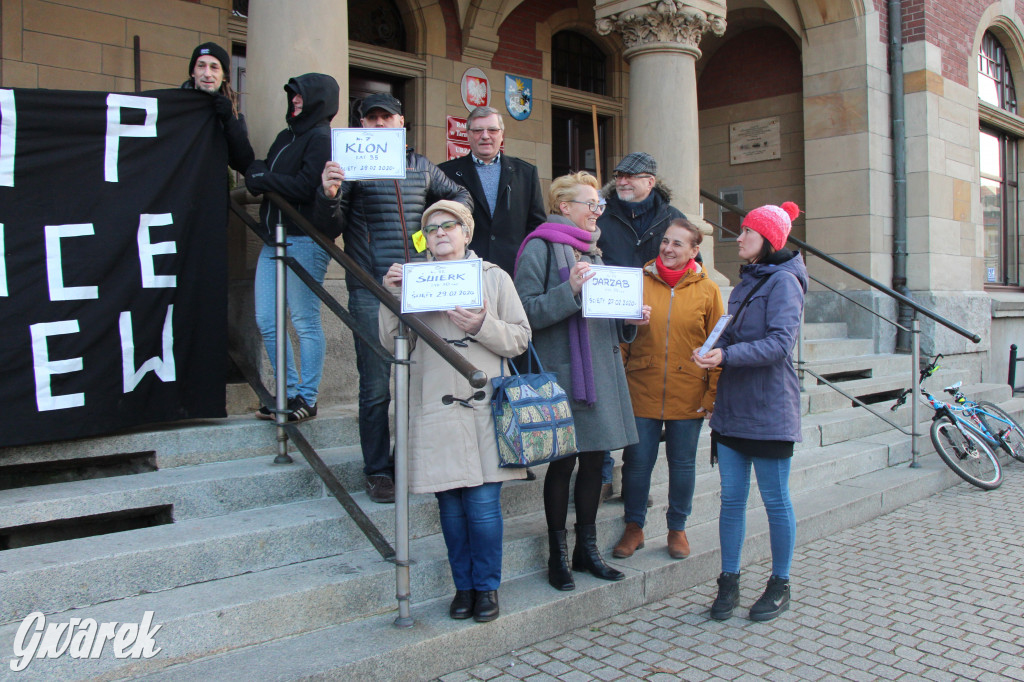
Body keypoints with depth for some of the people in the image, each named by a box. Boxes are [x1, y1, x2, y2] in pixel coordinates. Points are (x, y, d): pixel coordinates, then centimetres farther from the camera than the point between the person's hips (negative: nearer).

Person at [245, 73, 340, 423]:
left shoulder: (321, 138, -5)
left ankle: (307, 398, 8)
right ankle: (290, 391, 18)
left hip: (304, 240, -9)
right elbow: (257, 177, 19)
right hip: (273, 239, 9)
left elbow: (305, 188, -17)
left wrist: (263, 178, -6)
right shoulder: (286, 136, 22)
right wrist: (257, 173, -3)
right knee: (267, 322, 7)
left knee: (305, 322, -2)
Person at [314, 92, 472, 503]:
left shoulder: (421, 167, 15)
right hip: (371, 292, -3)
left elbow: (461, 197, 27)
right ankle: (379, 472, 9)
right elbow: (330, 227, 0)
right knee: (376, 387, -2)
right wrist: (328, 196, -21)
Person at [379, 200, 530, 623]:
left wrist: (482, 326, -12)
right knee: (450, 506, 8)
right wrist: (391, 297, -6)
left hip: (483, 408, -1)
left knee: (483, 504, -2)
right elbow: (394, 343, 7)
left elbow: (520, 338, 5)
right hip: (435, 409, 2)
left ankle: (487, 586, 18)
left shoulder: (493, 276, 8)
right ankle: (464, 586, 25)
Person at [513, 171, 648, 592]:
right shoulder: (541, 247, -6)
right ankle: (558, 555, 16)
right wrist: (569, 291, -24)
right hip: (562, 371, -7)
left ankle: (587, 549, 24)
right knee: (563, 462, 0)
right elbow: (527, 310, -14)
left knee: (595, 459, 11)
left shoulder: (591, 250, 19)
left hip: (601, 368, 8)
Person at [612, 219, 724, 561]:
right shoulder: (639, 282, 2)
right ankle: (634, 527, 23)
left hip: (688, 395, 0)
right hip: (642, 389, 0)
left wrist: (713, 394, -3)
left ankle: (677, 528, 28)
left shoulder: (707, 290, 1)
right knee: (637, 460, 5)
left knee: (683, 463, 11)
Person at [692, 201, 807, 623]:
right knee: (731, 500, 9)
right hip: (731, 408, 7)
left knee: (775, 501, 5)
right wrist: (711, 351, -1)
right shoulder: (746, 281, 17)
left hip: (768, 410, -7)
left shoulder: (783, 281, -8)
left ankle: (780, 586, 19)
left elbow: (780, 343, -19)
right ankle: (729, 582, 19)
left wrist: (727, 355, -26)